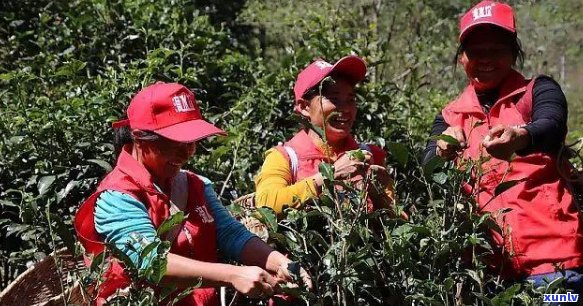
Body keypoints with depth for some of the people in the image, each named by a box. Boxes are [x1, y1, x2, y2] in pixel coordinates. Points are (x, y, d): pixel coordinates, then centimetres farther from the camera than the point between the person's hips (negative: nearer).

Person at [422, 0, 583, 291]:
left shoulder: (538, 91, 5)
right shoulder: (450, 116, 13)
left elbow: (552, 128, -16)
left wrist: (520, 137, -38)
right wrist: (443, 152, -23)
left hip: (547, 247, -3)